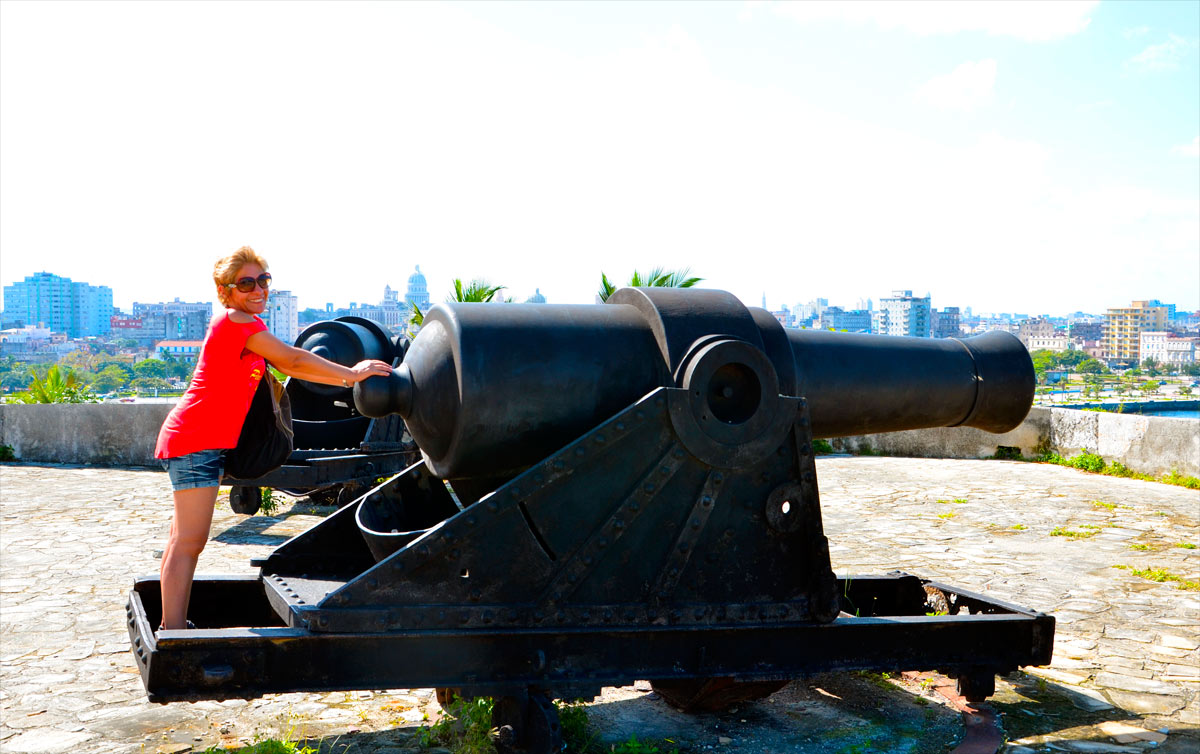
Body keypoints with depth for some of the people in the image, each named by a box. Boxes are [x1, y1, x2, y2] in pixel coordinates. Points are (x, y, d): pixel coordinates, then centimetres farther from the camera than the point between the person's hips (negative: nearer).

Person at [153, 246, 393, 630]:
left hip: (193, 441, 11)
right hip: (196, 442, -11)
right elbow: (293, 359, -13)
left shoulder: (243, 324, 17)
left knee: (184, 540, 14)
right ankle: (174, 633, -7)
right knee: (189, 542, -9)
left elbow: (286, 367, 19)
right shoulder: (235, 321, -13)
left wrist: (344, 380, 15)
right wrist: (351, 374, -6)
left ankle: (172, 626, 22)